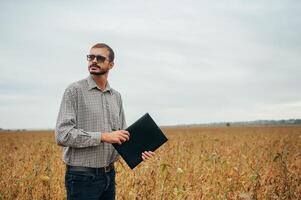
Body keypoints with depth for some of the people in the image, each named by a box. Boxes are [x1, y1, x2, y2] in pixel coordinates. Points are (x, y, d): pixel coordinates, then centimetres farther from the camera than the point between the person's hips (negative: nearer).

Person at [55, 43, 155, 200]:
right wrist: (103, 136, -22)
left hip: (109, 174, 6)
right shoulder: (75, 91, -9)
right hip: (82, 176, -6)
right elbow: (62, 135, -18)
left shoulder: (116, 96, 10)